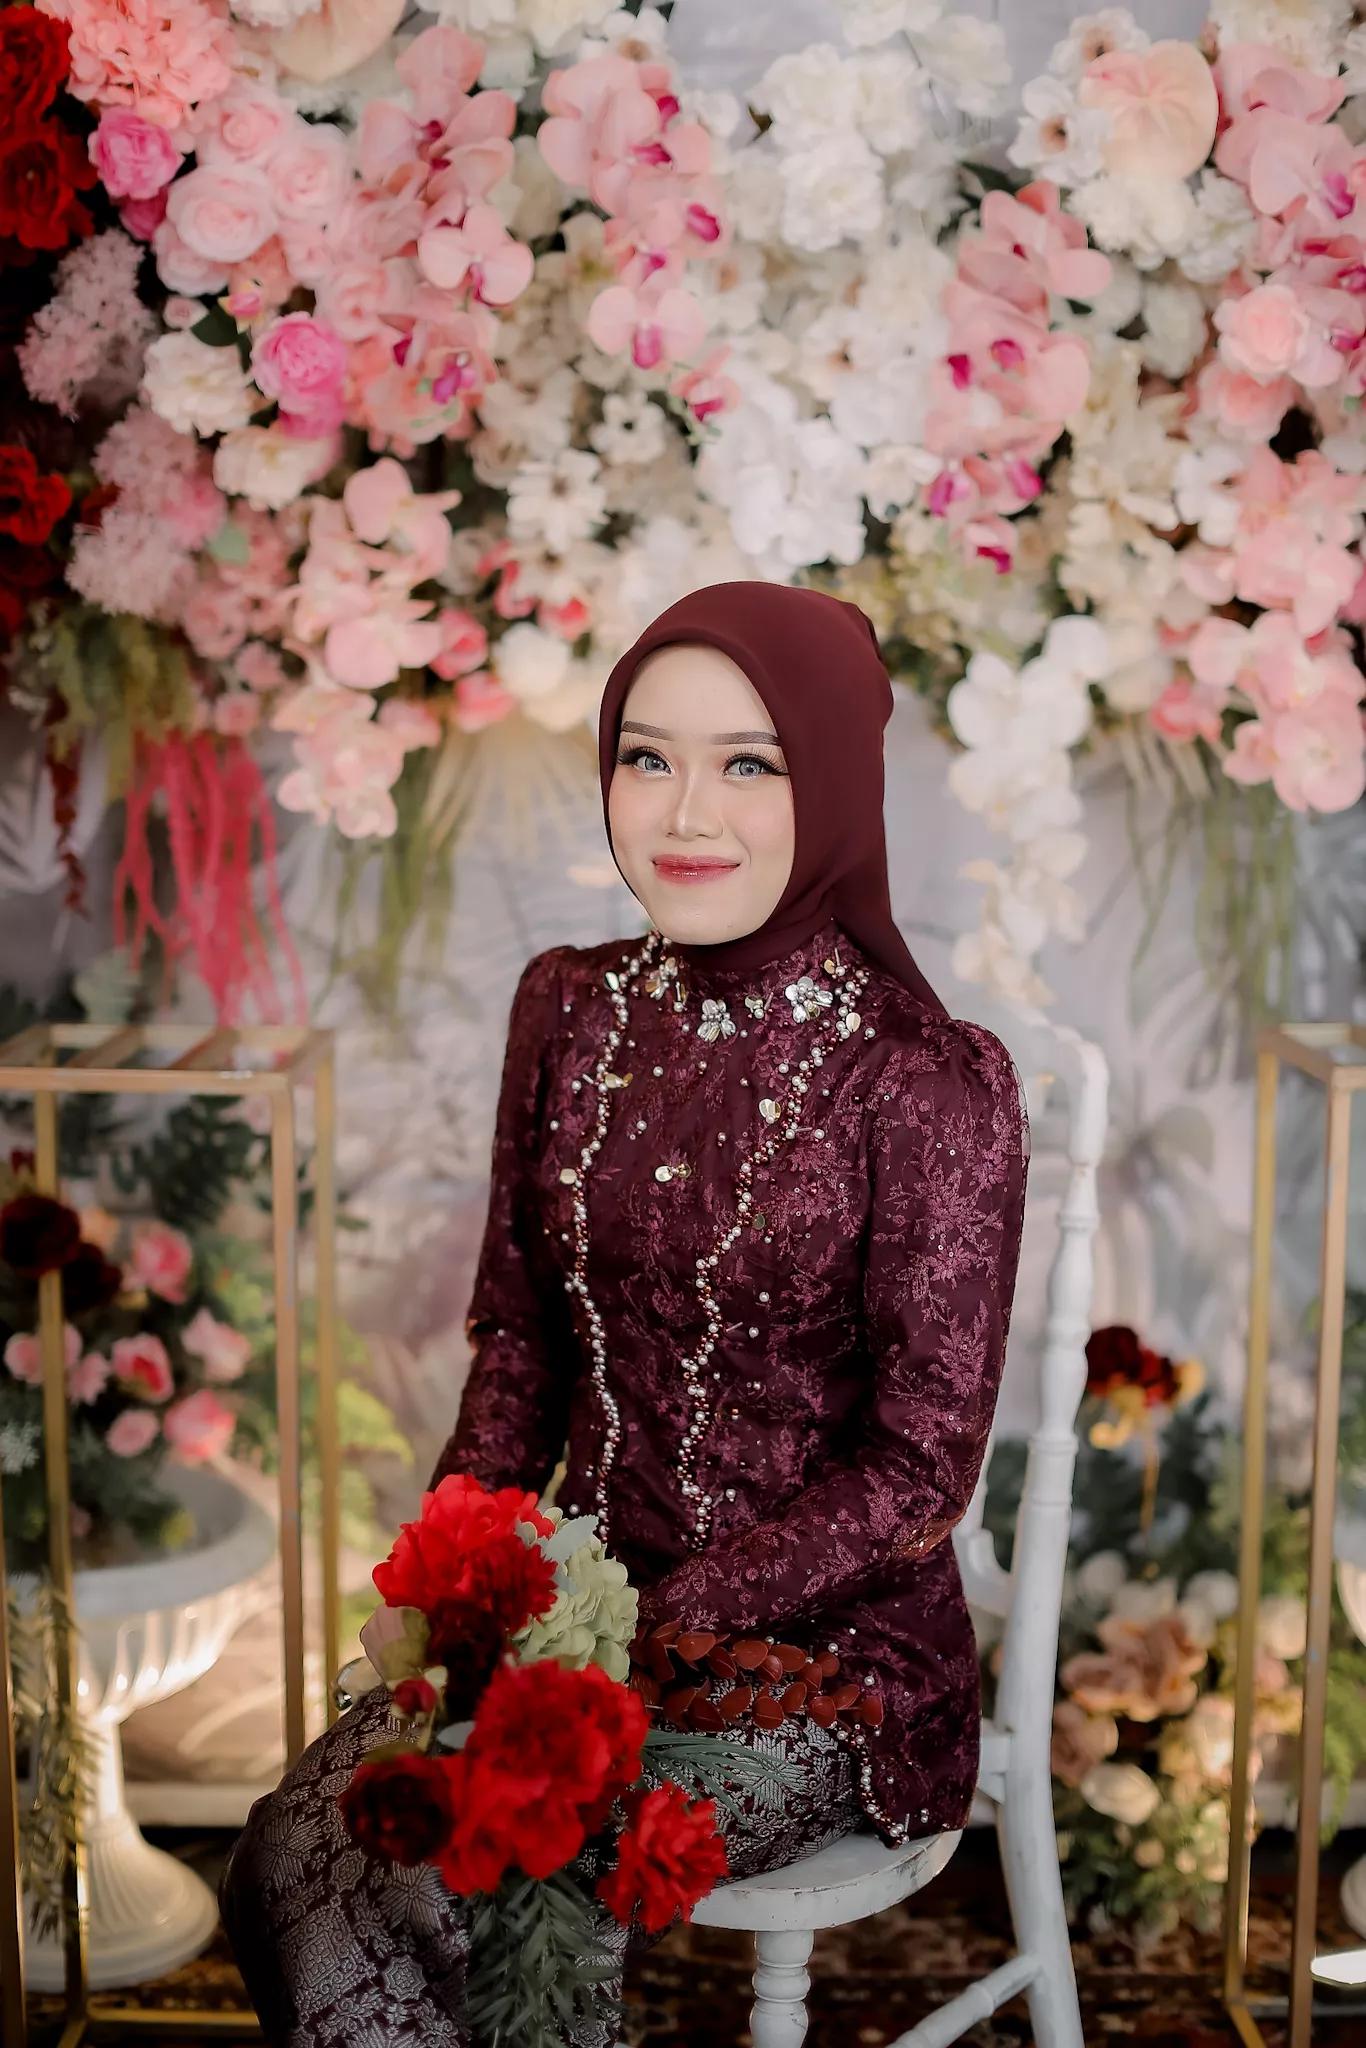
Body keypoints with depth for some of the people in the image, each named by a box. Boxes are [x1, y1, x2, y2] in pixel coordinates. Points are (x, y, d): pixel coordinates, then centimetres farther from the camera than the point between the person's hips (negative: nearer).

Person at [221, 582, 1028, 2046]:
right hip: (591, 1600, 5)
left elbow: (918, 1474, -13)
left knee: (436, 1899, -21)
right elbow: (520, 1325, 9)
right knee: (289, 1857, -16)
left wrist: (648, 1629, -18)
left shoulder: (931, 1083, -15)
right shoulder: (570, 1009, 1)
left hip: (825, 1649, -4)